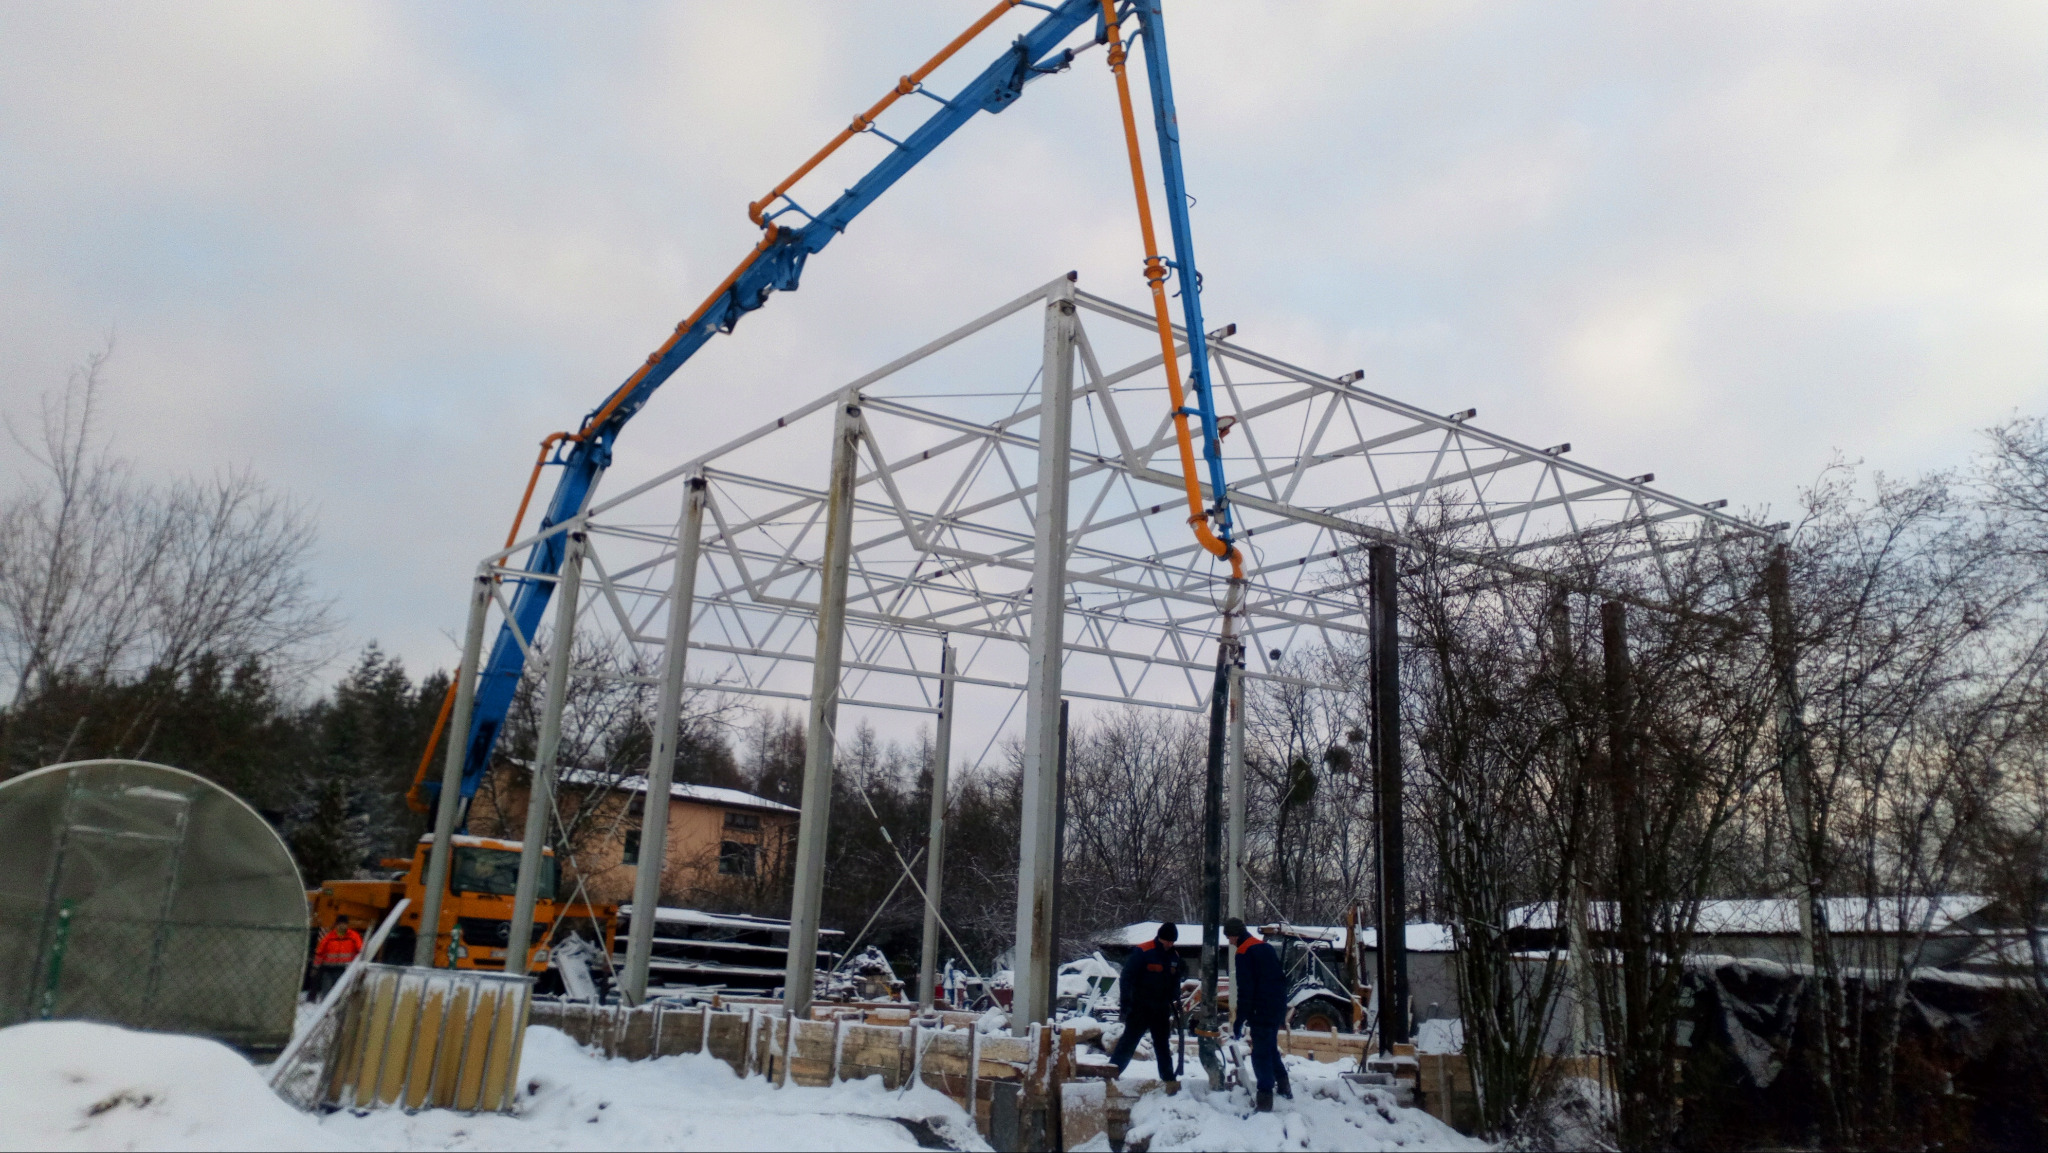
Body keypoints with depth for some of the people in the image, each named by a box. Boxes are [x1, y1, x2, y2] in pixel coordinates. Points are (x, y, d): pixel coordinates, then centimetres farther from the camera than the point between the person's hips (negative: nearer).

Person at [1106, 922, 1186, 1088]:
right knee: (1128, 1042, -3)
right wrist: (1124, 1003, -17)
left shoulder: (1174, 956, 6)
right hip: (1140, 1007, -6)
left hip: (1162, 1008, 6)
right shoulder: (1142, 952, -14)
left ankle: (1169, 1078, 16)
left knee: (1163, 1044, 12)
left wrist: (1175, 1001, 13)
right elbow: (1126, 978, -14)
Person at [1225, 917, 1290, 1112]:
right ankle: (1284, 1086, 31)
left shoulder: (1244, 953, -12)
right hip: (1277, 1009, 9)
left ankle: (1265, 1099, -7)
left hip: (1261, 1012, -9)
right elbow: (1281, 978, 20)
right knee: (1270, 1048, 23)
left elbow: (1245, 990, -18)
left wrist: (1240, 1020, -15)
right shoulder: (1267, 948, 14)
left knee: (1260, 1054, -5)